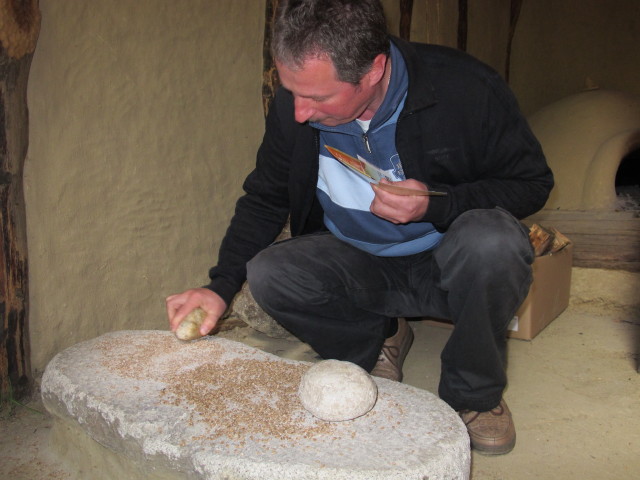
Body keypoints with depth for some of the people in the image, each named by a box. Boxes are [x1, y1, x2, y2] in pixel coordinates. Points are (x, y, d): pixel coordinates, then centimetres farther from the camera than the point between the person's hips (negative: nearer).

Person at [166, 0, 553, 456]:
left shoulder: (466, 89, -22)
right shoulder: (294, 104, -11)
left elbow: (533, 184, -11)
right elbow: (264, 197, 1)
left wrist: (437, 205, -28)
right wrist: (221, 286, -11)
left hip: (455, 265, -2)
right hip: (356, 262, 3)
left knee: (489, 239, -35)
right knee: (267, 273, -21)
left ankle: (475, 394, -7)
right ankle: (376, 338, 7)